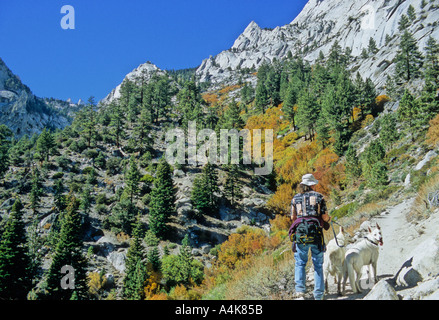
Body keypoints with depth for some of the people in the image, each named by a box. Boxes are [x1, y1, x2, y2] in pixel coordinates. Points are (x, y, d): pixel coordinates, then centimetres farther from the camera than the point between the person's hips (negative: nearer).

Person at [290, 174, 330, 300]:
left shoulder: (295, 198, 9)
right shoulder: (319, 196, 4)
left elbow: (293, 217, 12)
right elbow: (324, 216, 1)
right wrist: (329, 219, 24)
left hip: (300, 231, 1)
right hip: (316, 232, -1)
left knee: (300, 262, 10)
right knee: (318, 264, 9)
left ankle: (300, 289, -4)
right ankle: (318, 294, 10)